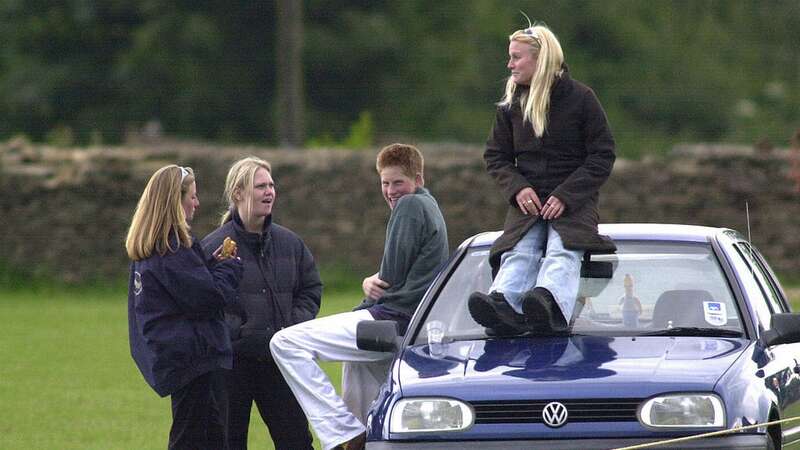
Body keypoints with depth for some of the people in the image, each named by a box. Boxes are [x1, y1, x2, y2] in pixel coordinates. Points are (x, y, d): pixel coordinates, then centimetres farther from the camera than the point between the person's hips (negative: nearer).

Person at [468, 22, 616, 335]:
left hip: (574, 201, -3)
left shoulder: (580, 98, 1)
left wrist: (566, 195, -13)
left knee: (562, 253, -32)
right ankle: (502, 304, -58)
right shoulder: (510, 104, 13)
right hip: (528, 201, 3)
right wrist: (518, 188, -7)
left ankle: (550, 305, -63)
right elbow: (496, 156, 15)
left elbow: (602, 156, -1)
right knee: (519, 254, -28)